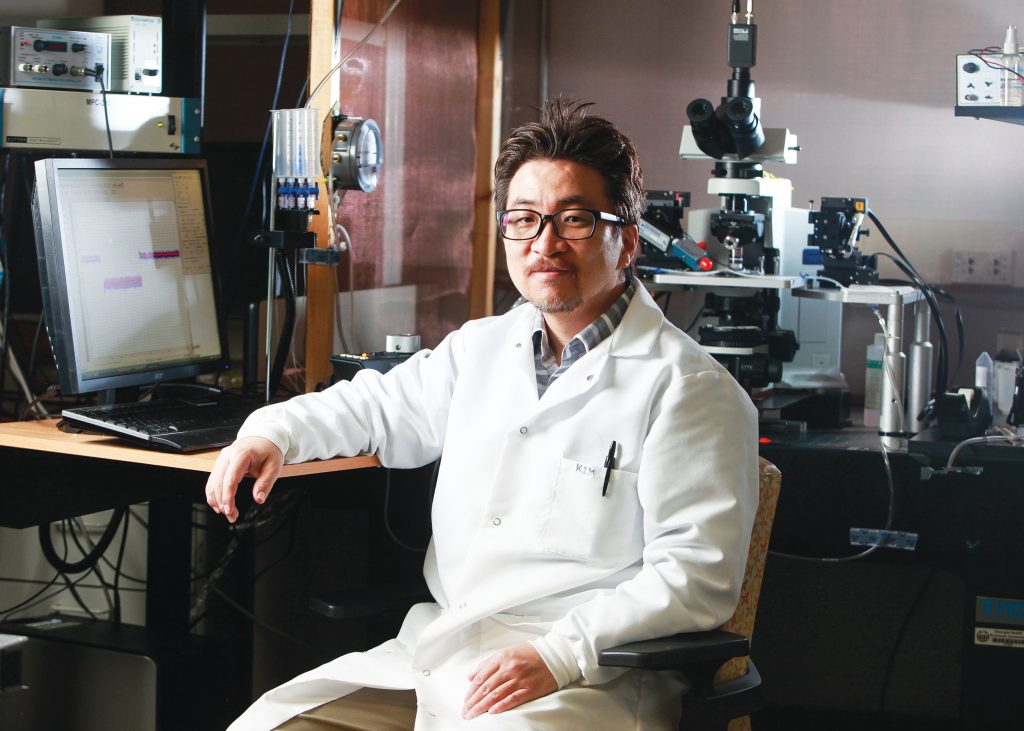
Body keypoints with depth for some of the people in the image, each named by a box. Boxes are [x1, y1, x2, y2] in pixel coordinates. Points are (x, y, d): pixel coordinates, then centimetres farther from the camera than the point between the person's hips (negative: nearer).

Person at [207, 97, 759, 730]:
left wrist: (559, 656, -22)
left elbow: (699, 573, -12)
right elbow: (384, 405, 33)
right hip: (431, 654, 6)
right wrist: (273, 434, 13)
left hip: (591, 680, -6)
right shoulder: (484, 347, 18)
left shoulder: (689, 388, -5)